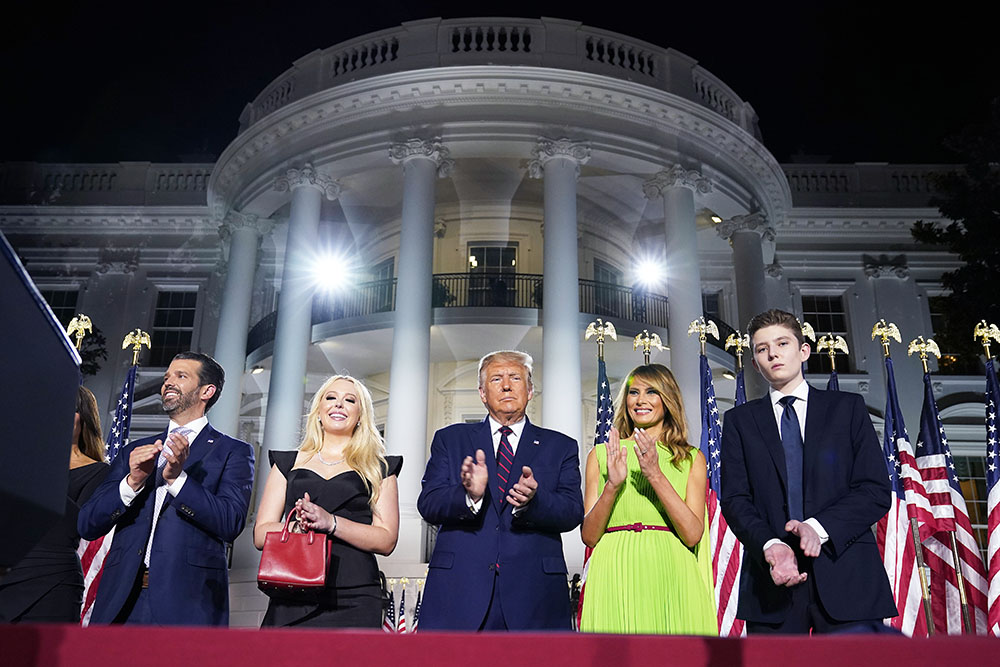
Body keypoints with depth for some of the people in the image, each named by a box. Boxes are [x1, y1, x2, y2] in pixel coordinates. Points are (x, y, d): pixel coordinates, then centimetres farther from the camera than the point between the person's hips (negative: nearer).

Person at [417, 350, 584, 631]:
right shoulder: (450, 440, 13)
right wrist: (469, 495, -19)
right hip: (458, 591, 0)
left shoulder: (560, 447, 13)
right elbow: (427, 504, 2)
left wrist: (532, 501, -19)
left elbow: (573, 513, 1)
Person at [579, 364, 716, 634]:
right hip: (616, 581, 0)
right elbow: (589, 536, 3)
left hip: (670, 579, 0)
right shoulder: (601, 455, 10)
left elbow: (693, 534, -4)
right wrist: (612, 485, -13)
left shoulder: (691, 458, 9)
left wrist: (655, 475, -13)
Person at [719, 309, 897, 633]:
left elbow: (876, 490, 3)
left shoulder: (848, 407, 12)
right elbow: (734, 498, 4)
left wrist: (820, 527, -13)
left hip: (847, 574, 0)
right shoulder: (739, 420, 13)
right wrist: (770, 545, -15)